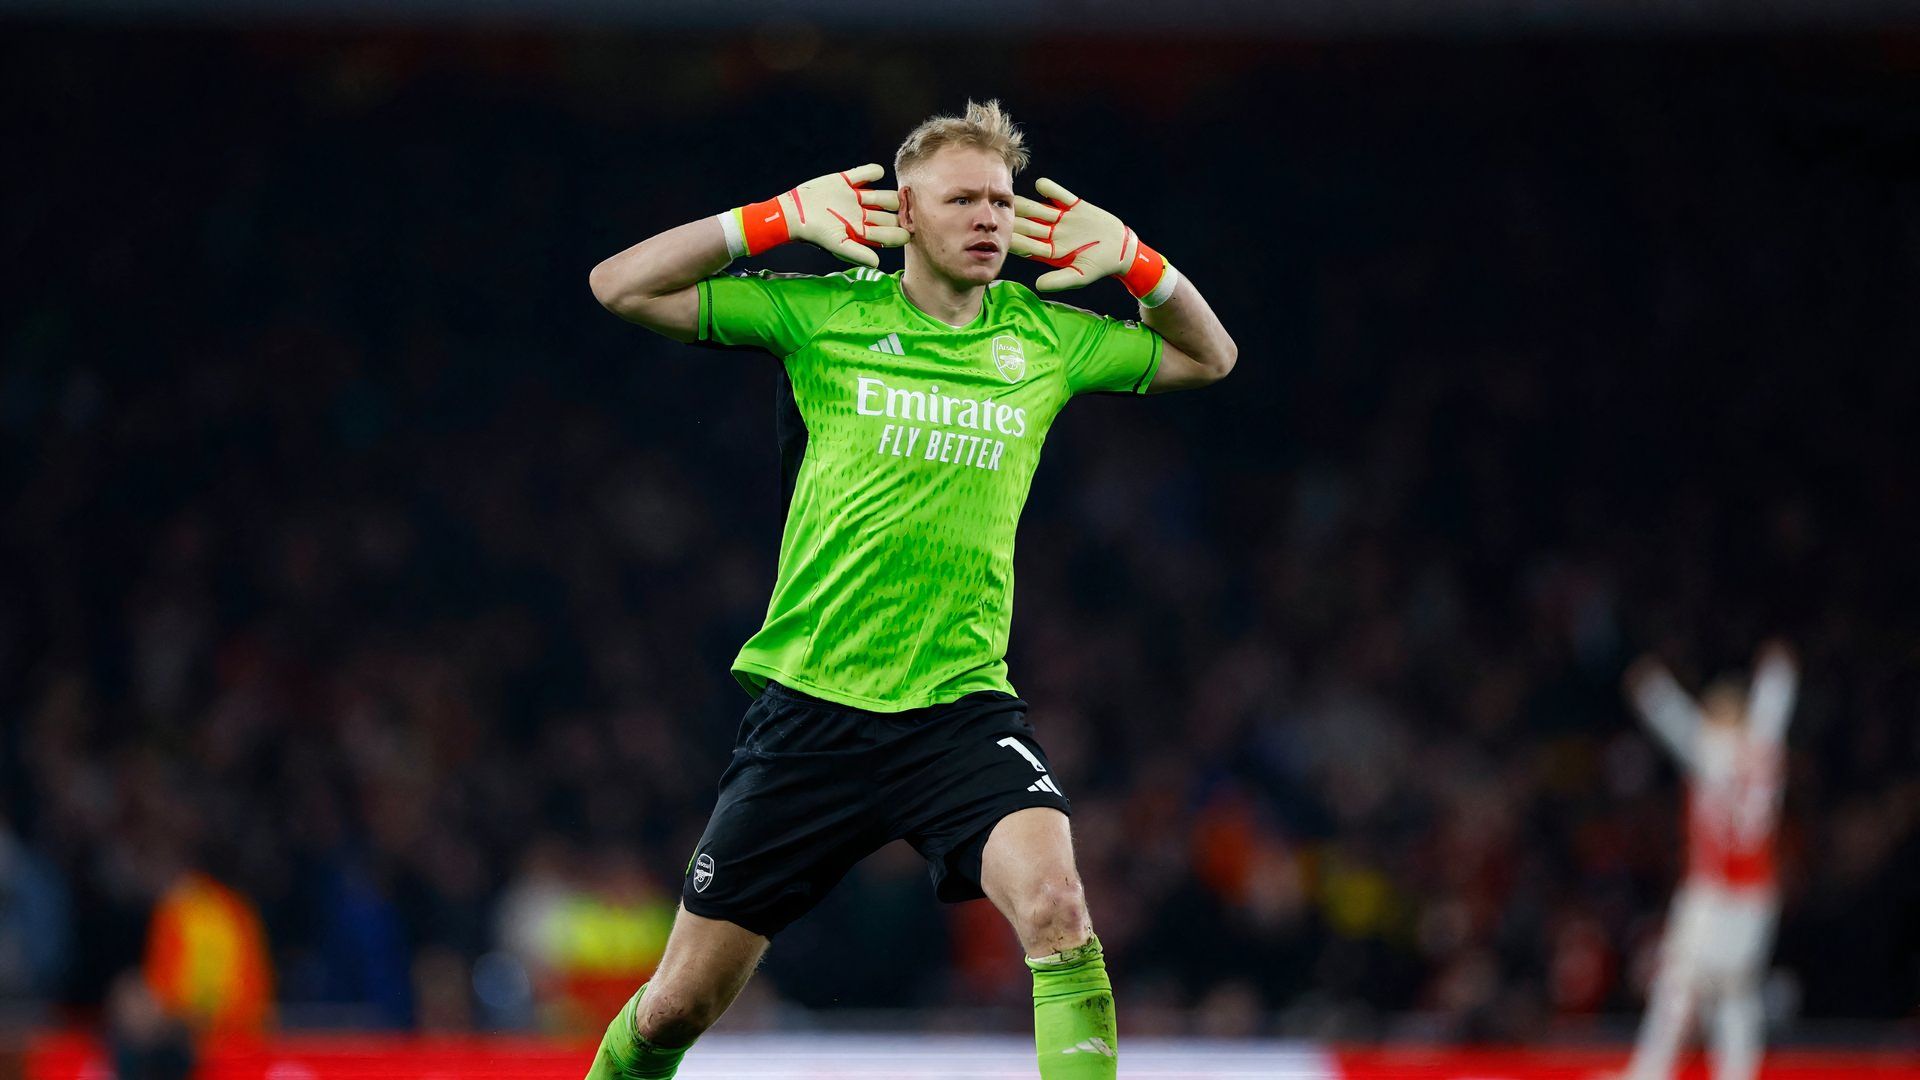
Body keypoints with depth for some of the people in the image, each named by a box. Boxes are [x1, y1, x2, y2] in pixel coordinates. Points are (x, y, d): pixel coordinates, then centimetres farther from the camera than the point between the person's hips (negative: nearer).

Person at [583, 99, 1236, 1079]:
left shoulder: (1045, 338, 8)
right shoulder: (823, 313, 0)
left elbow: (1208, 356, 21)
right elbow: (621, 288, -1)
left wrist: (1135, 261, 3)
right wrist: (775, 220, -9)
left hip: (960, 701, 1)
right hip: (809, 703, -1)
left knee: (1053, 903, -29)